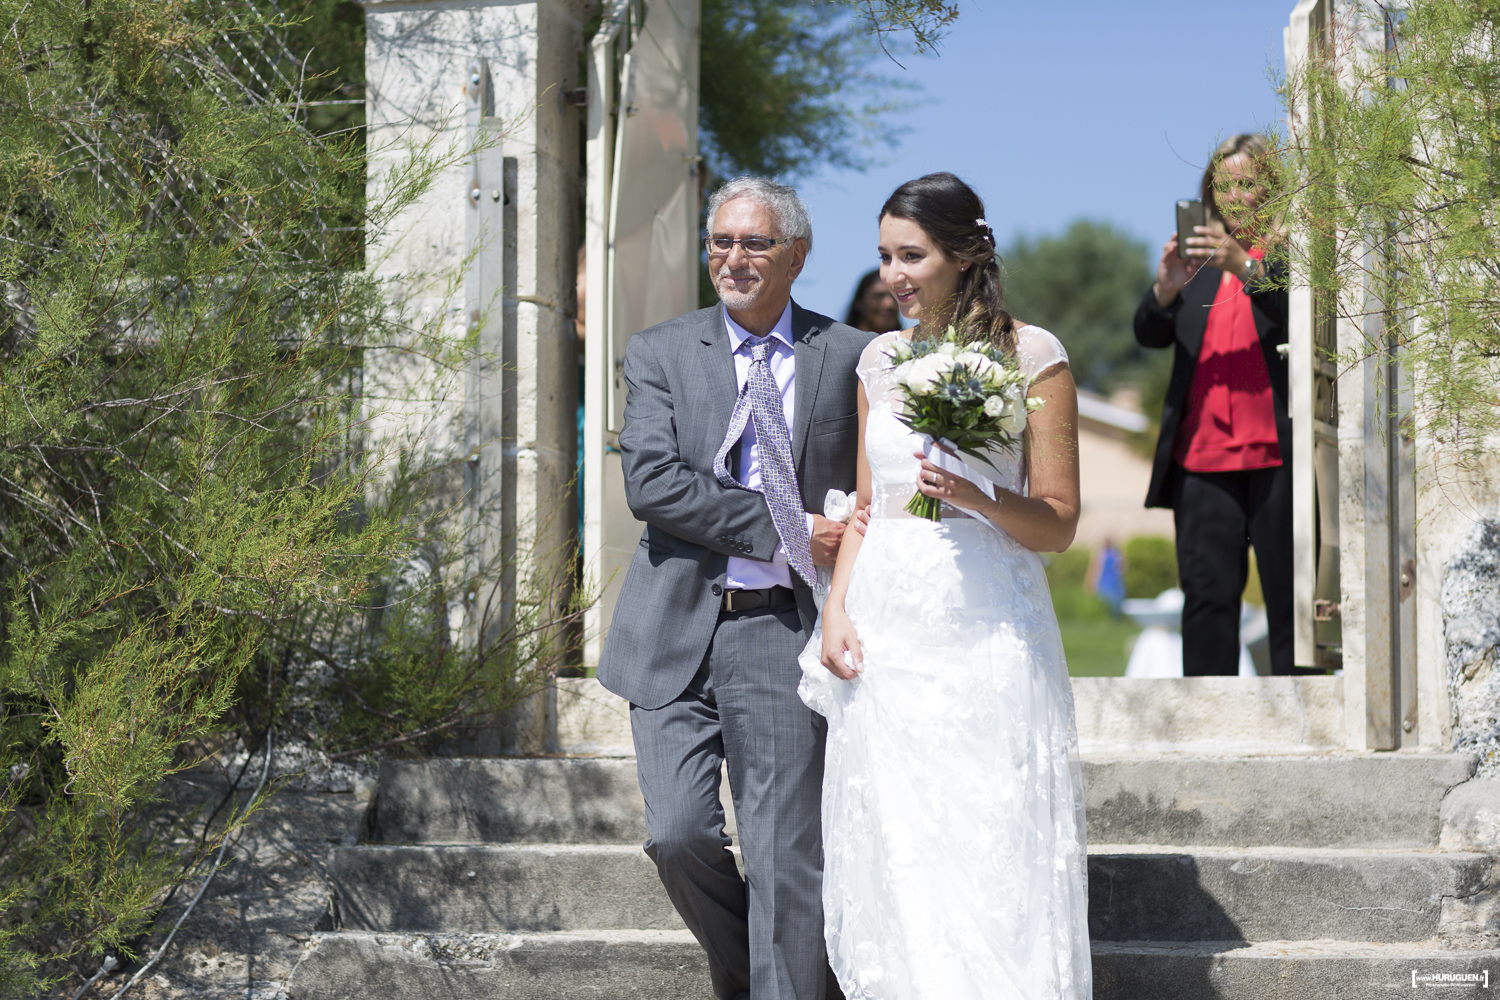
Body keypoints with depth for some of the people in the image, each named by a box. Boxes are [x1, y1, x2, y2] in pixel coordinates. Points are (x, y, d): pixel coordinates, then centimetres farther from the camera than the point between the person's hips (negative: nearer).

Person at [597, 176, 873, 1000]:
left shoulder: (849, 358, 6)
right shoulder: (660, 353, 5)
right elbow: (651, 483, -8)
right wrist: (785, 534, -14)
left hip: (783, 631, -1)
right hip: (676, 631, 1)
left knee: (787, 857, -3)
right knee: (678, 835, -5)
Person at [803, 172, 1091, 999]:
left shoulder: (1031, 356, -3)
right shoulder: (880, 359, 12)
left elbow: (1058, 525, -2)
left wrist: (975, 498, -20)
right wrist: (836, 609, 5)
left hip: (985, 635, -5)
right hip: (885, 634, 5)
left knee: (989, 862, -7)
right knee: (890, 862, 4)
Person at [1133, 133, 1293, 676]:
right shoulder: (1200, 255, 16)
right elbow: (1149, 334, 9)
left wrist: (1245, 268, -28)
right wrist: (1165, 289, -12)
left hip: (1276, 454, -4)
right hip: (1201, 457, 4)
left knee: (1288, 595, -1)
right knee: (1206, 593, 3)